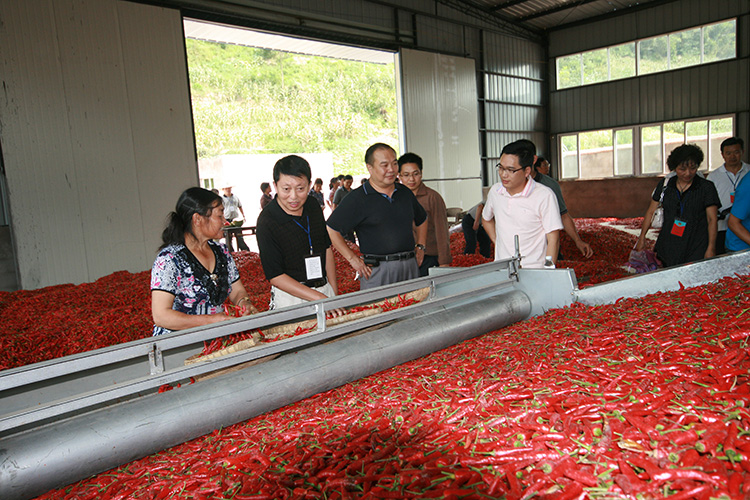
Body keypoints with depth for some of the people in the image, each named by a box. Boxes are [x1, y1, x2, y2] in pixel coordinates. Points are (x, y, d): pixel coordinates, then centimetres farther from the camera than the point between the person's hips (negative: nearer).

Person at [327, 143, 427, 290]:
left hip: (410, 266, 5)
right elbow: (331, 229, -8)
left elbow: (422, 219, 29)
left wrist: (420, 246, 17)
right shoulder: (357, 199, -7)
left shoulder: (405, 193, 12)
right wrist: (353, 259, -8)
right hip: (377, 270, -5)